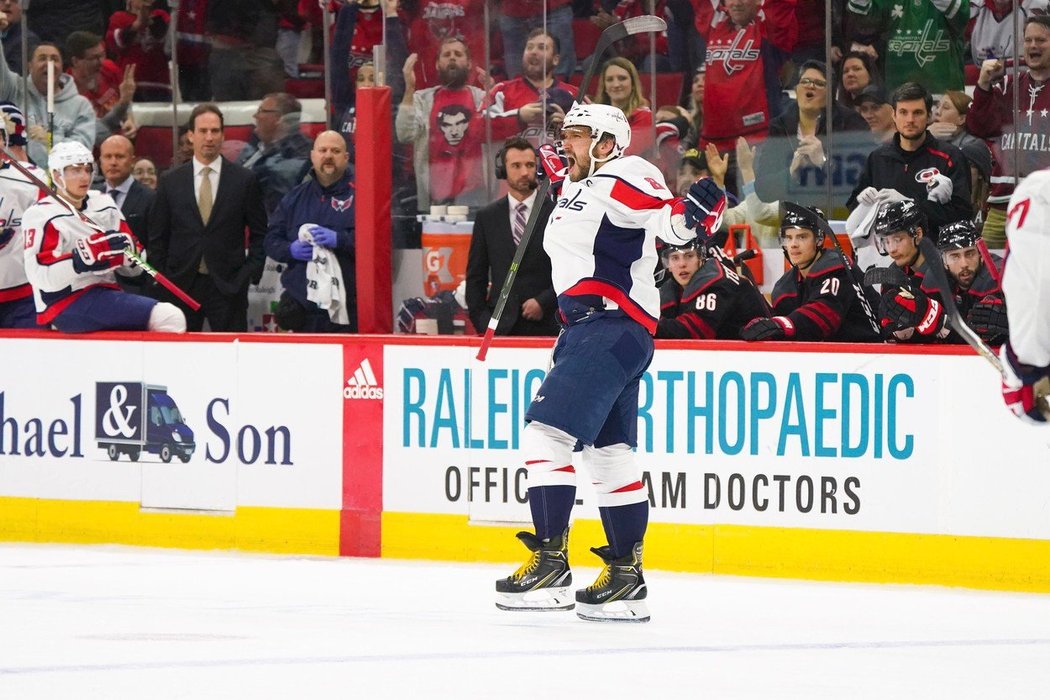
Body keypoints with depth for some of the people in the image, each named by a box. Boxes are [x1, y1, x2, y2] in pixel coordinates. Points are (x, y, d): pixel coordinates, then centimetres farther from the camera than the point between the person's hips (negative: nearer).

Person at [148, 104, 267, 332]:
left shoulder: (244, 180, 5)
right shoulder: (170, 182, 8)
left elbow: (259, 234, 8)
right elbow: (157, 237, 10)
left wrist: (250, 272, -3)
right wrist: (162, 279, 2)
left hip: (228, 285, -1)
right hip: (182, 285, 1)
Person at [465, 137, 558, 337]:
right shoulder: (487, 217, 12)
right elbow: (475, 276, 13)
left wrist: (544, 302, -9)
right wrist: (482, 321, 3)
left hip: (544, 326, -2)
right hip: (501, 327, 2)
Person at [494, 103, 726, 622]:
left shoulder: (622, 179, -10)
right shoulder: (579, 187, 19)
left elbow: (671, 222, -23)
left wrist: (694, 213, -43)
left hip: (613, 325, -11)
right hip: (588, 327, 11)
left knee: (547, 432, -16)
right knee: (608, 453, 12)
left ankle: (551, 563, -17)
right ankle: (627, 577, 15)